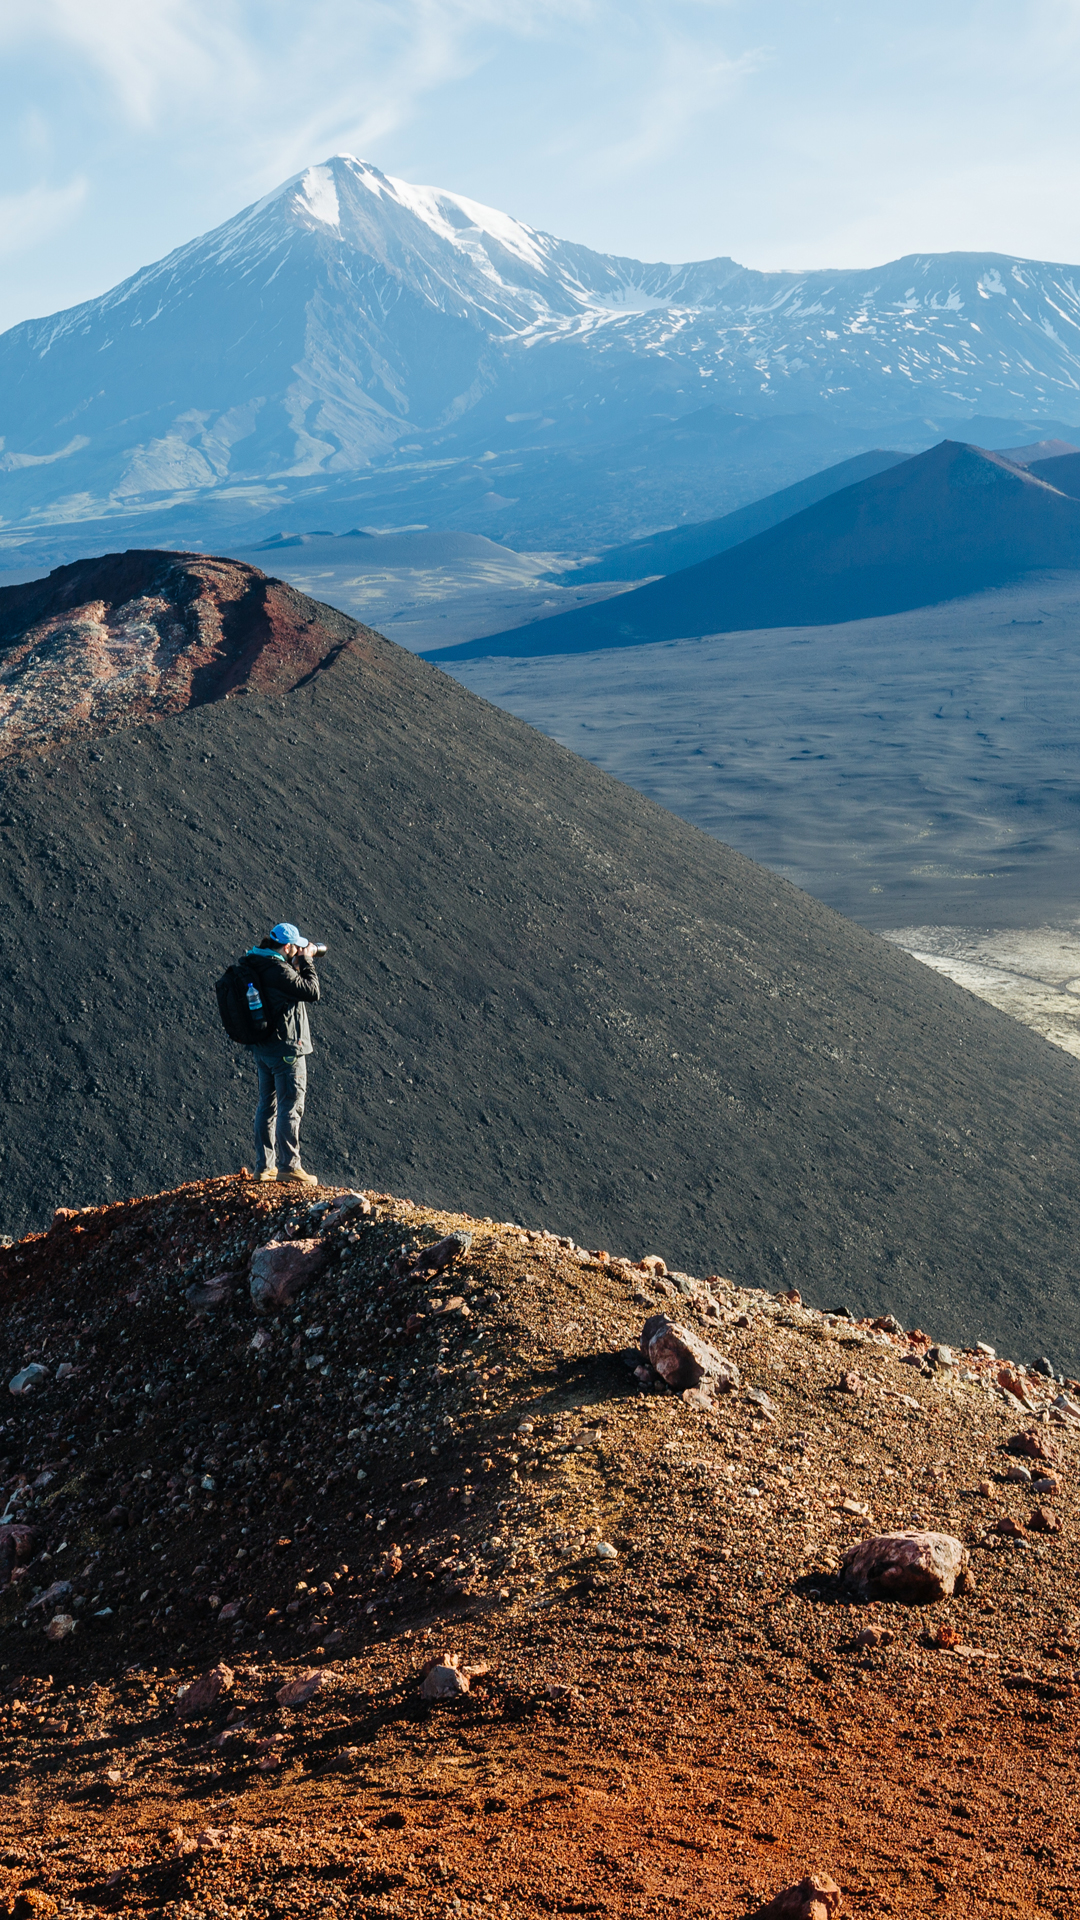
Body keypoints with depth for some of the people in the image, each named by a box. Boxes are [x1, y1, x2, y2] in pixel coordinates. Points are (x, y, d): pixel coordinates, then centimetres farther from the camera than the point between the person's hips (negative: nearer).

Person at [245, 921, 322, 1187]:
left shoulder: (255, 964, 8)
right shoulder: (277, 969, -21)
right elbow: (311, 991, -18)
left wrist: (301, 960, 11)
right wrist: (306, 962, -7)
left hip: (261, 1046, 9)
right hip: (286, 1047, -9)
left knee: (267, 1104, 15)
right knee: (290, 1105, -4)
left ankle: (263, 1166, 20)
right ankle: (288, 1165, -4)